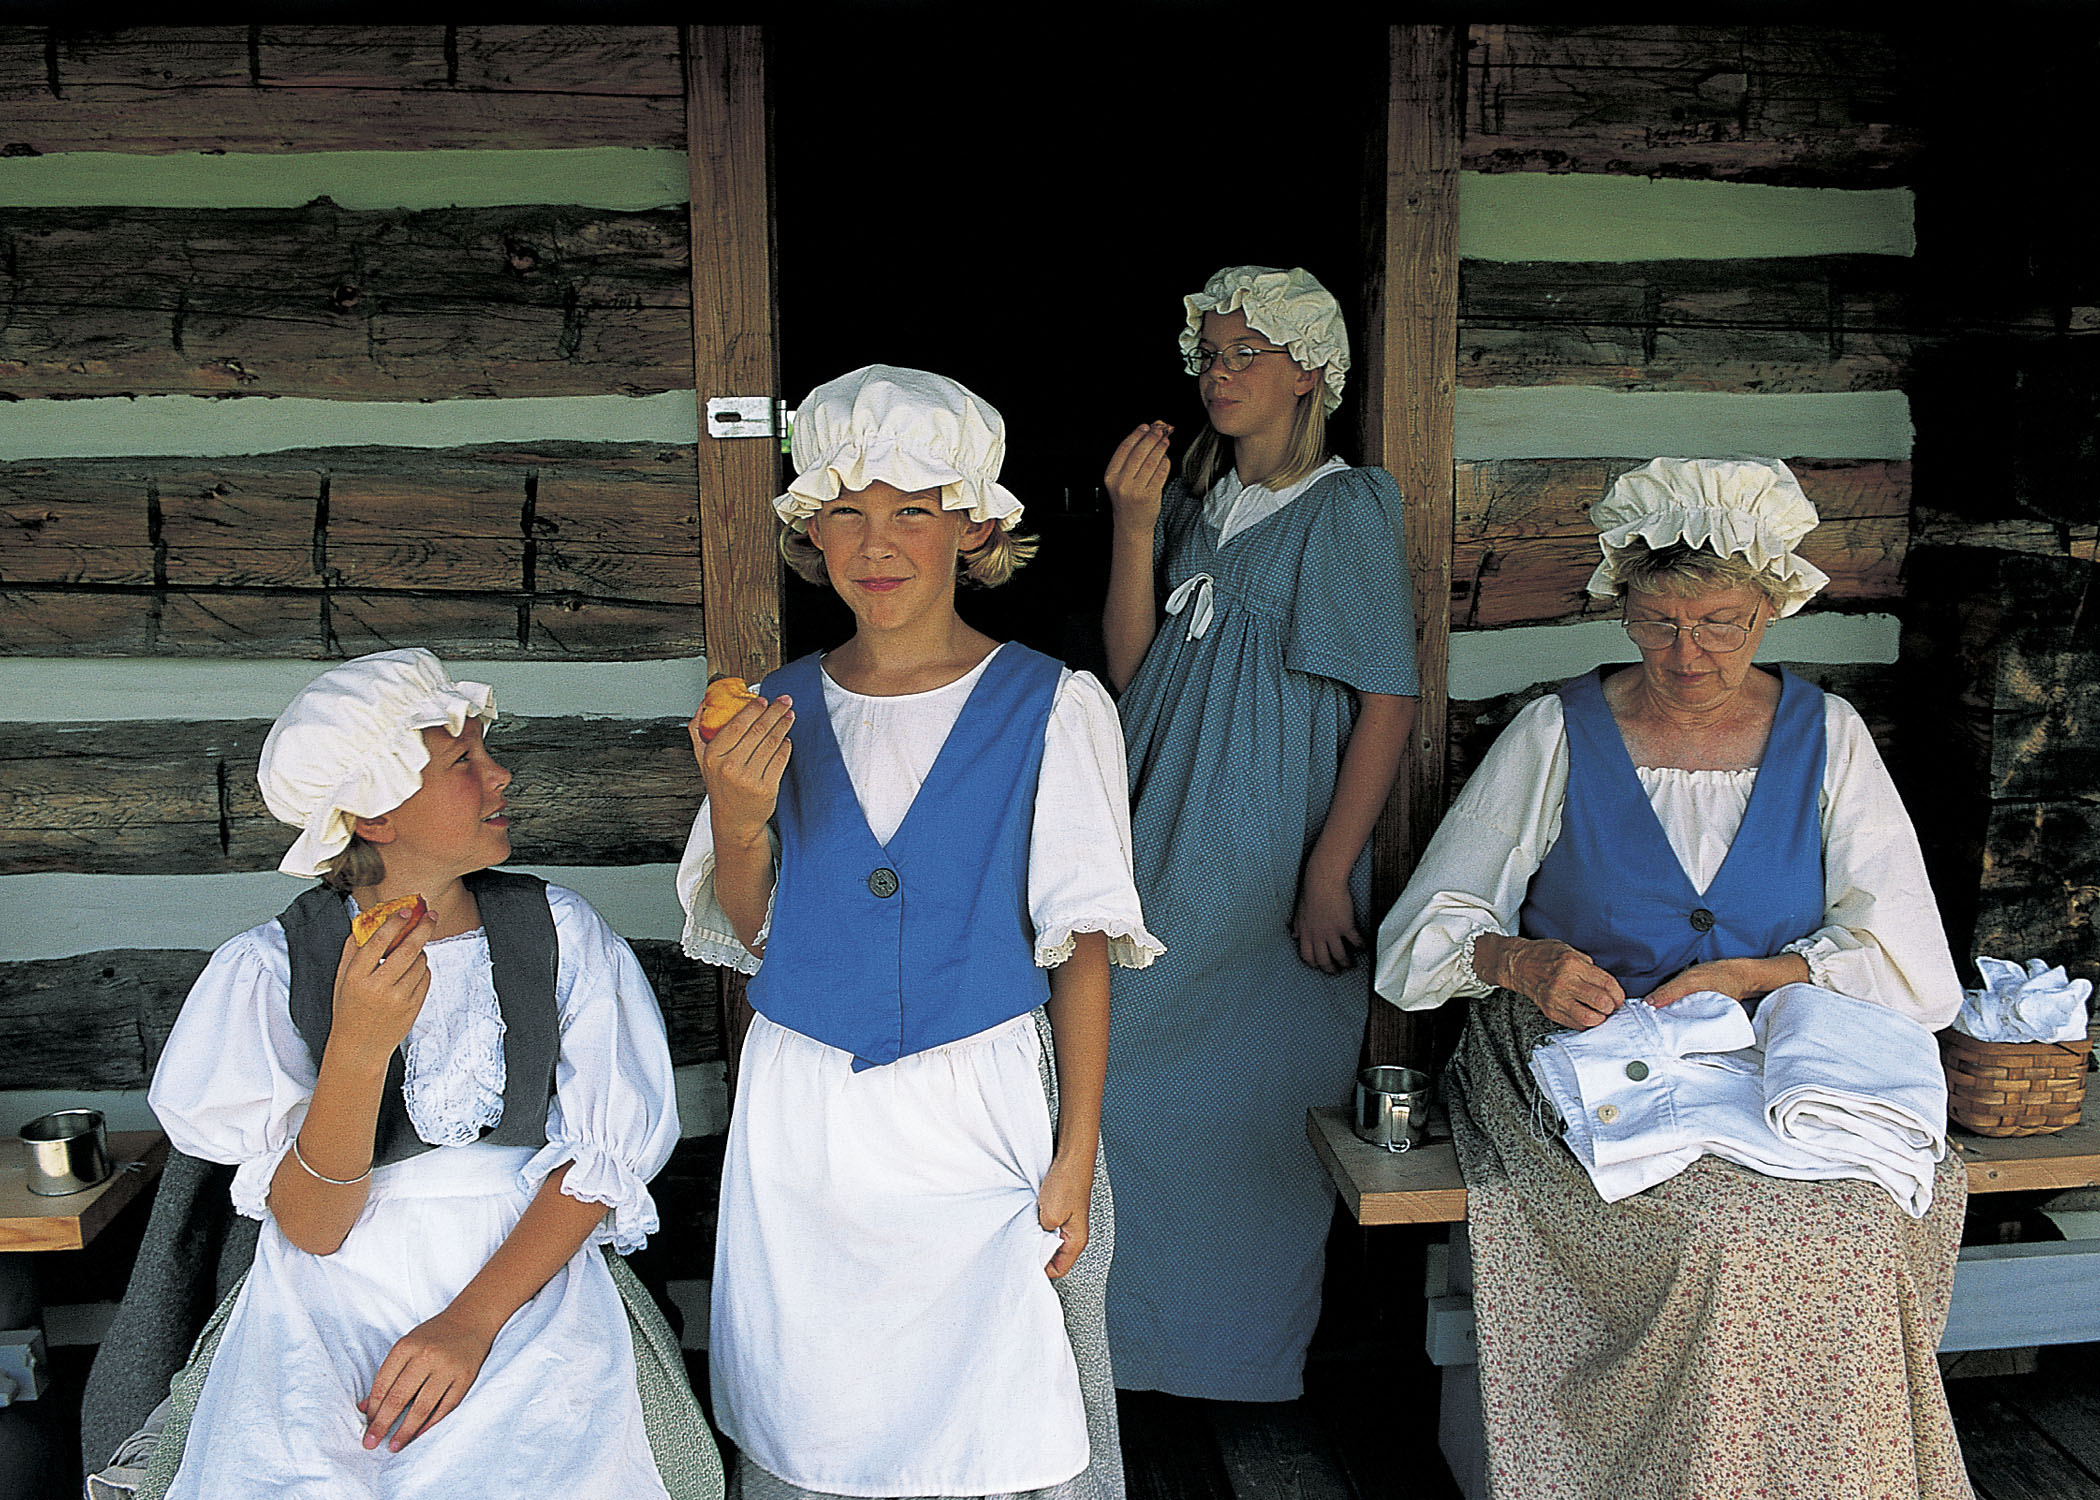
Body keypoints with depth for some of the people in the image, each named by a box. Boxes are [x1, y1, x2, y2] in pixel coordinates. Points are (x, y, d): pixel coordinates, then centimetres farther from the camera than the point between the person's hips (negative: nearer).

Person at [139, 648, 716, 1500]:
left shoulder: (558, 932, 0)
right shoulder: (269, 968, -4)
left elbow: (601, 1155, -3)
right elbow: (312, 1228, -9)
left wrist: (474, 1317, -17)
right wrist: (359, 1045, -26)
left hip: (527, 1277, 0)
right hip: (335, 1297, 0)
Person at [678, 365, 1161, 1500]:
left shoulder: (1051, 707, -5)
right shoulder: (773, 715, 4)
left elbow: (1081, 945, -5)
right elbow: (748, 935, 9)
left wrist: (1076, 1154, -9)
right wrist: (737, 822, -11)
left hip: (985, 1115, -2)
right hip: (805, 1119, 3)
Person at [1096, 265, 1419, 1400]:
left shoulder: (1345, 511, -8)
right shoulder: (1199, 502, 12)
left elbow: (1390, 703, -13)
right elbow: (1131, 669, 6)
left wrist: (1328, 873, -18)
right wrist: (1134, 526, -6)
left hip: (1271, 862, -6)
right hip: (1168, 840, 6)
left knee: (1252, 1092, 1)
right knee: (1145, 1071, 12)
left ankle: (1251, 1337, 23)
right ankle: (1150, 1314, 32)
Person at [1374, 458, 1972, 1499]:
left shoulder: (1825, 737, 8)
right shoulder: (1557, 736, 2)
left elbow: (1904, 959, 1)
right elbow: (1428, 930, 1)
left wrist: (1741, 977, -14)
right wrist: (1521, 960, -20)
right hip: (1585, 1071, -2)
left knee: (1861, 1230, -27)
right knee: (1721, 1238, -29)